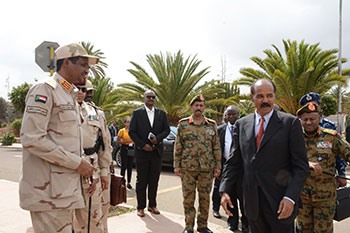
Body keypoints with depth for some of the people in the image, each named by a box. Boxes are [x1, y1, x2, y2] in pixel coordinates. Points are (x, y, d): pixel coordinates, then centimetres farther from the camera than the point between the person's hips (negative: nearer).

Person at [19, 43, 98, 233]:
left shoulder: (70, 96, 19)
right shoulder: (44, 90, -10)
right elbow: (31, 139, -21)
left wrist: (84, 166, 11)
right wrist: (77, 163, -17)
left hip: (67, 187, 9)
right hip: (48, 190, -9)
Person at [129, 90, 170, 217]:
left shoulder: (161, 113, 10)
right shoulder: (137, 113, 2)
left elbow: (167, 129, 9)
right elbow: (132, 132, -2)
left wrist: (158, 138, -10)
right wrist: (143, 145, -11)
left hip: (157, 151, 3)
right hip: (142, 152, -2)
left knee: (154, 180, 8)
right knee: (141, 180, 3)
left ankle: (152, 205, 20)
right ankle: (141, 207, 13)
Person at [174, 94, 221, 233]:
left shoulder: (212, 125, 6)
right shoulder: (183, 124, 3)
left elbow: (216, 147, 7)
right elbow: (178, 146, 3)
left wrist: (217, 166, 3)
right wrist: (176, 165, -1)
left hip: (207, 169, 1)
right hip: (187, 168, -1)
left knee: (205, 198, 9)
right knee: (188, 198, 5)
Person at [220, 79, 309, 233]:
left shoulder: (291, 123, -3)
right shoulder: (241, 125, 6)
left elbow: (300, 166, -6)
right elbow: (233, 162, 8)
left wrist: (290, 197, -16)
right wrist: (225, 190, -3)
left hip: (279, 200, -3)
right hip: (252, 201, 3)